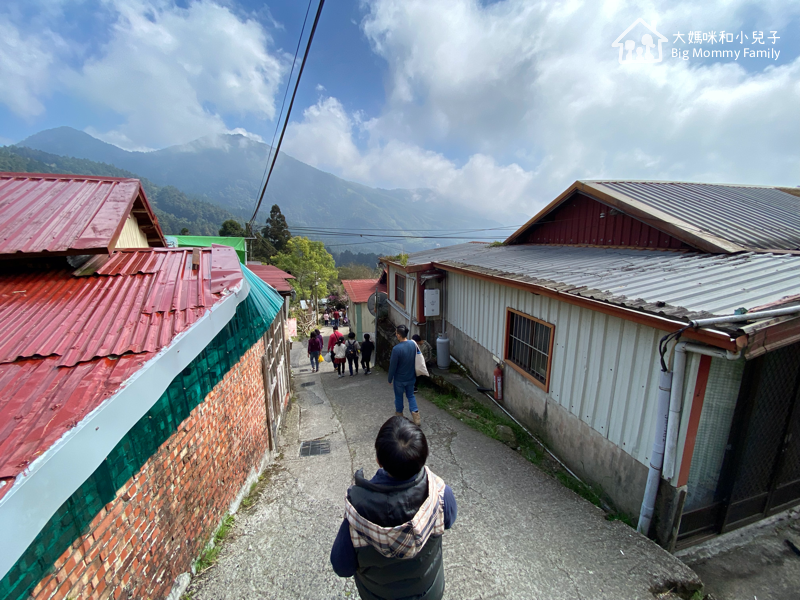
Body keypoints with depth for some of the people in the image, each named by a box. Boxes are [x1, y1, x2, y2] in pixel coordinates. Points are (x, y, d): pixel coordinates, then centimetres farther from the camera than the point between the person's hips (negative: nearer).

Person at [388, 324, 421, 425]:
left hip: (399, 379, -4)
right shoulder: (413, 344, -9)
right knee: (411, 395, 21)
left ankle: (399, 416, 35)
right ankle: (416, 416, 13)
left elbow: (393, 366, -18)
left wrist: (390, 379, -3)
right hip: (411, 377, 5)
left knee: (398, 397, 17)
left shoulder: (396, 349, -27)